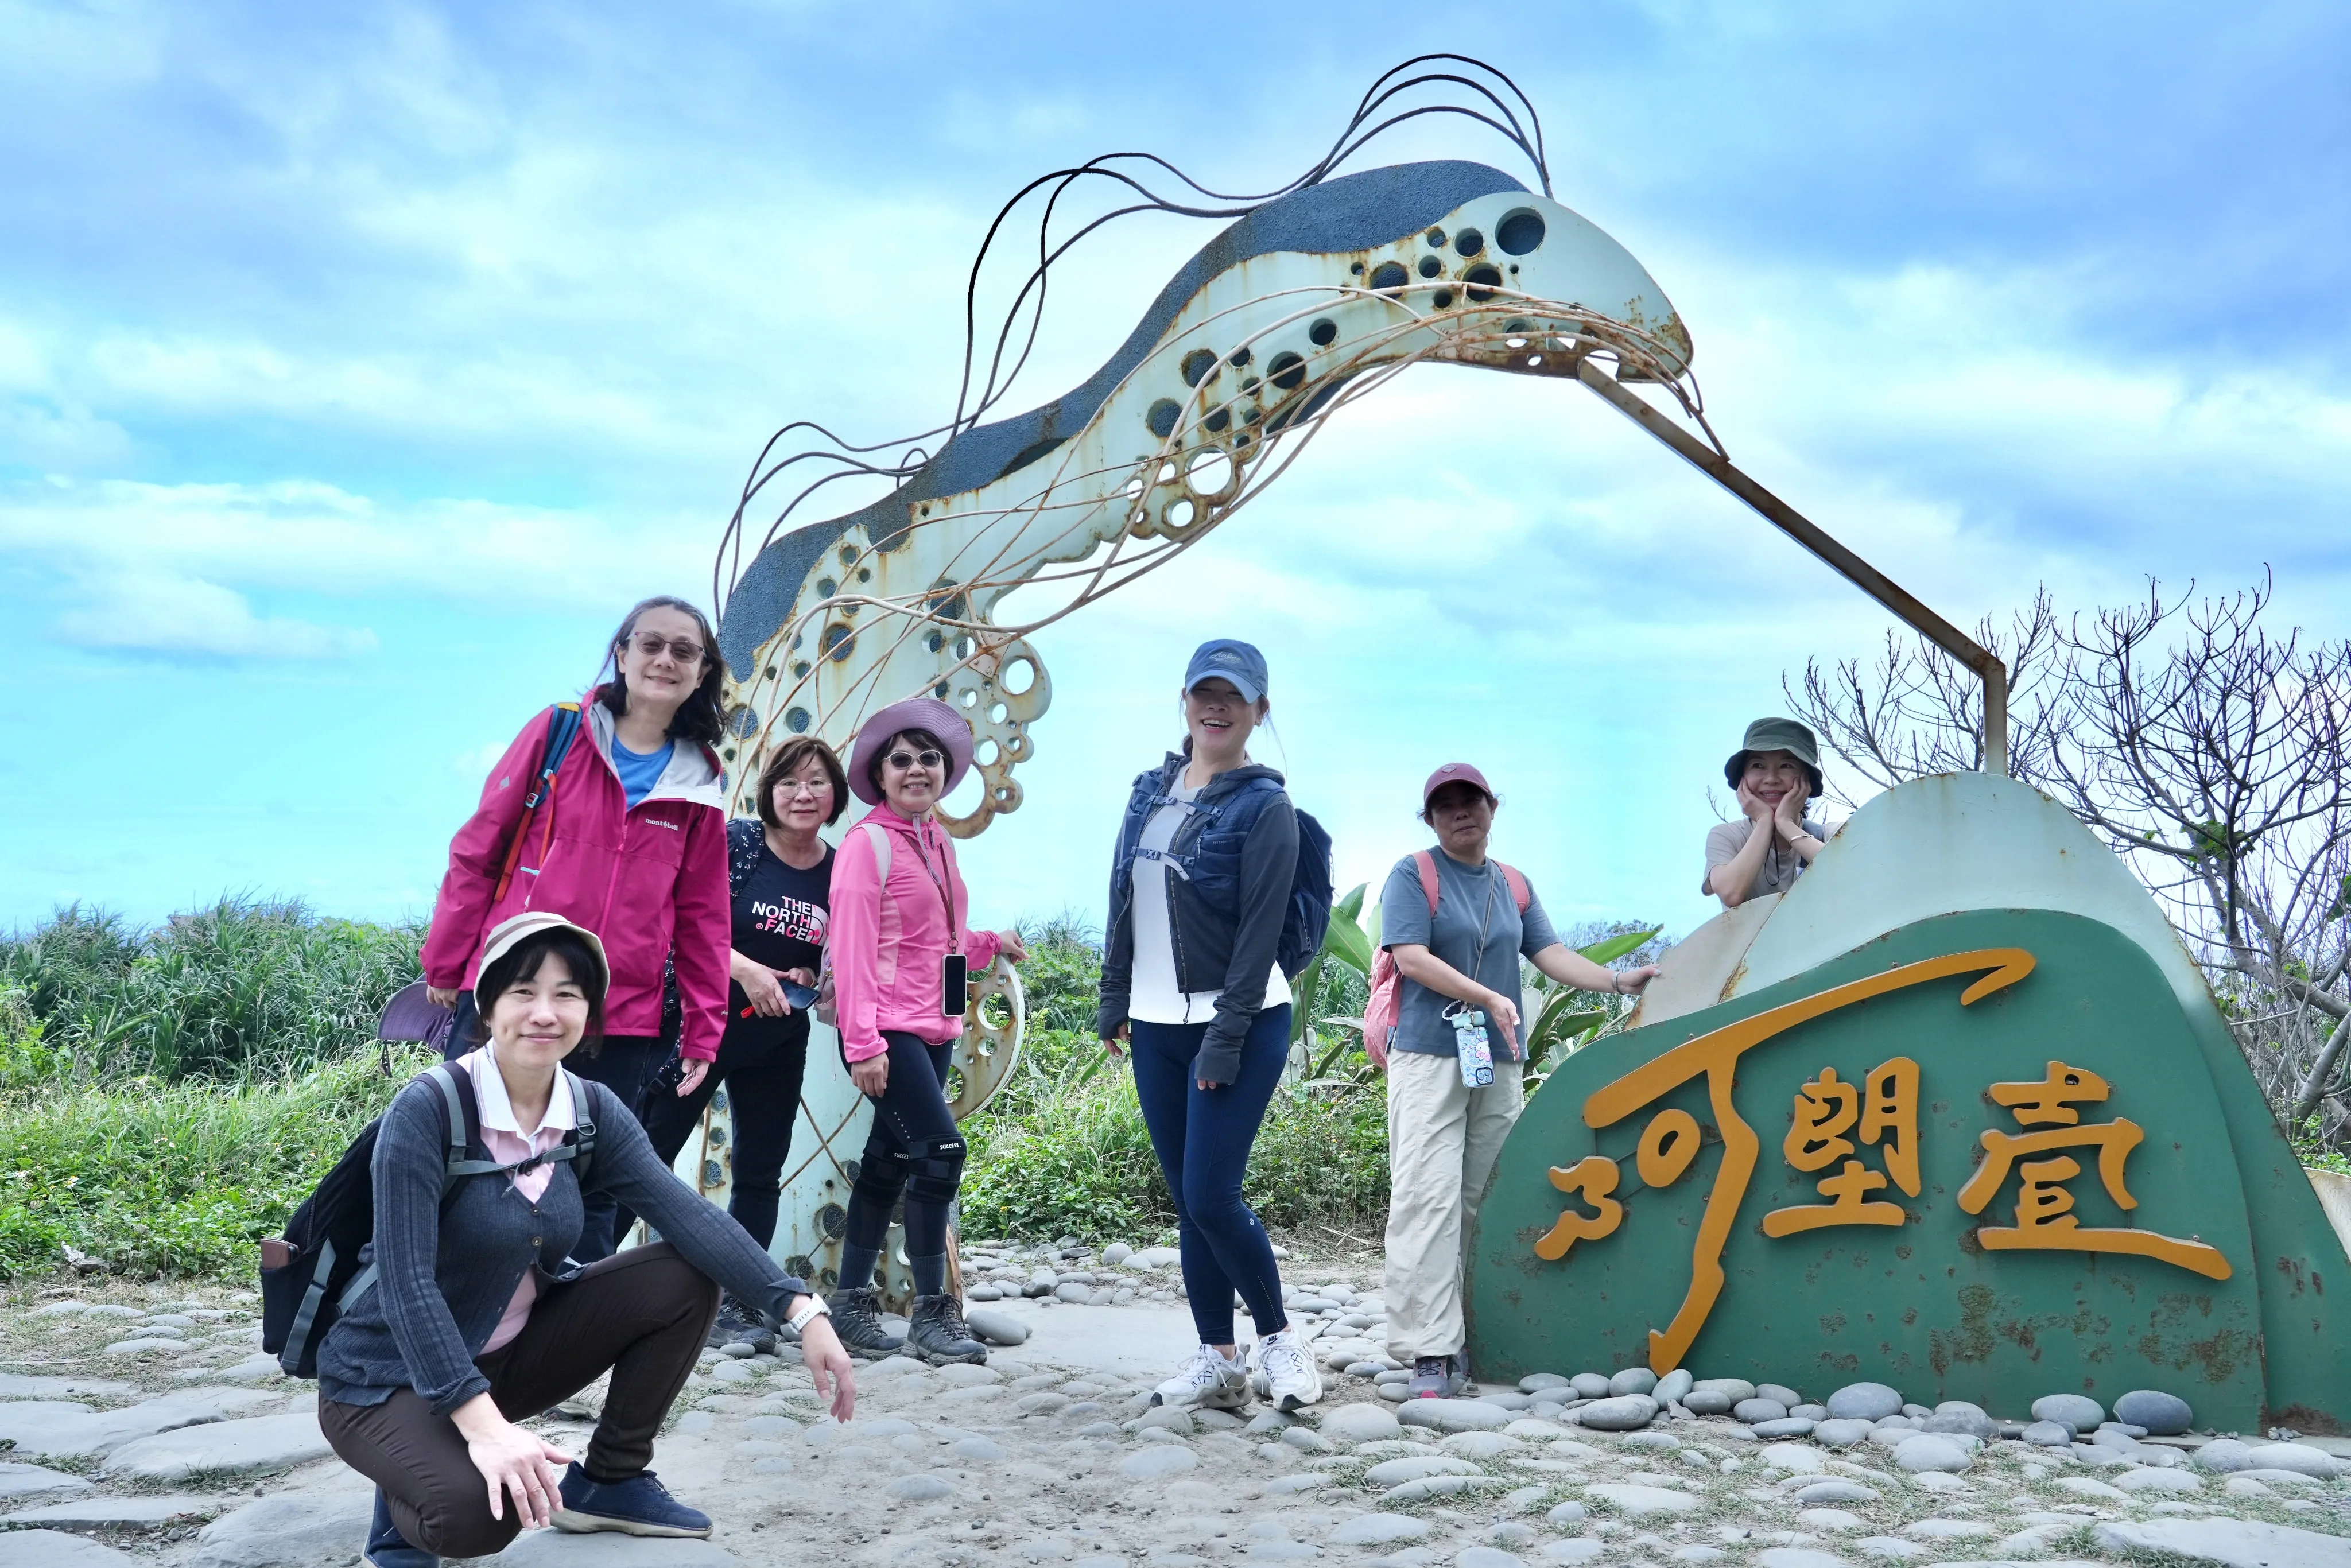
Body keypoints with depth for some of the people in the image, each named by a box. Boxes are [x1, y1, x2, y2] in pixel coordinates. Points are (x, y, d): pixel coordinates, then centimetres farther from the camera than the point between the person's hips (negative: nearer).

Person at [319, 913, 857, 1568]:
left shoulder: (592, 1112, -5)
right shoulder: (426, 1111, -22)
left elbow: (687, 1215, -15)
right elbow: (406, 1283, -29)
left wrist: (801, 1310, -27)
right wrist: (482, 1424, -40)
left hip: (507, 1357, 6)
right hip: (392, 1378, -6)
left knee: (684, 1277, -10)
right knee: (478, 1510, -34)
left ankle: (607, 1481, 7)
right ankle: (409, 1506, 3)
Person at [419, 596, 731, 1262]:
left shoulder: (699, 786, 8)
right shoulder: (559, 733, 2)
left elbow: (703, 918, 11)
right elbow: (478, 851, 5)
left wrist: (704, 1028, 8)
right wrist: (445, 963, 4)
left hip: (621, 1023, 2)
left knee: (591, 1195, 6)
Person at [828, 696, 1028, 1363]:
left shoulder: (937, 843, 14)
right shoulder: (868, 842, -9)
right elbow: (852, 947, -14)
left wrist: (990, 943, 4)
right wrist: (862, 1044, -19)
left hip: (934, 1029, 8)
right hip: (888, 1031, -8)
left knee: (889, 1162, 12)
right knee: (941, 1151, -13)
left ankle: (853, 1301, 23)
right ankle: (932, 1313, -3)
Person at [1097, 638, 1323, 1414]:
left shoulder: (1265, 807, -9)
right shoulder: (1151, 790, 9)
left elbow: (1259, 934, -13)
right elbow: (1123, 903, 14)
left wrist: (1224, 1043, -17)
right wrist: (1115, 1001, 12)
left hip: (1239, 1024, -6)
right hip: (1156, 1027, 6)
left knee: (1212, 1196, -9)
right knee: (1188, 1205, 8)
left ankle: (1277, 1337, 12)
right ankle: (1217, 1361, 18)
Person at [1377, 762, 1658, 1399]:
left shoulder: (1515, 886, 17)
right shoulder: (1413, 875, 0)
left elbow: (1552, 955, 11)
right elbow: (1410, 957, -11)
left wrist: (1619, 981, -3)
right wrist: (1489, 998, -17)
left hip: (1500, 1062, 6)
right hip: (1428, 1057, -5)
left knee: (1486, 1204, 7)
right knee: (1427, 1198, -11)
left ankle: (1477, 1342, 14)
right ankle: (1429, 1353, -12)